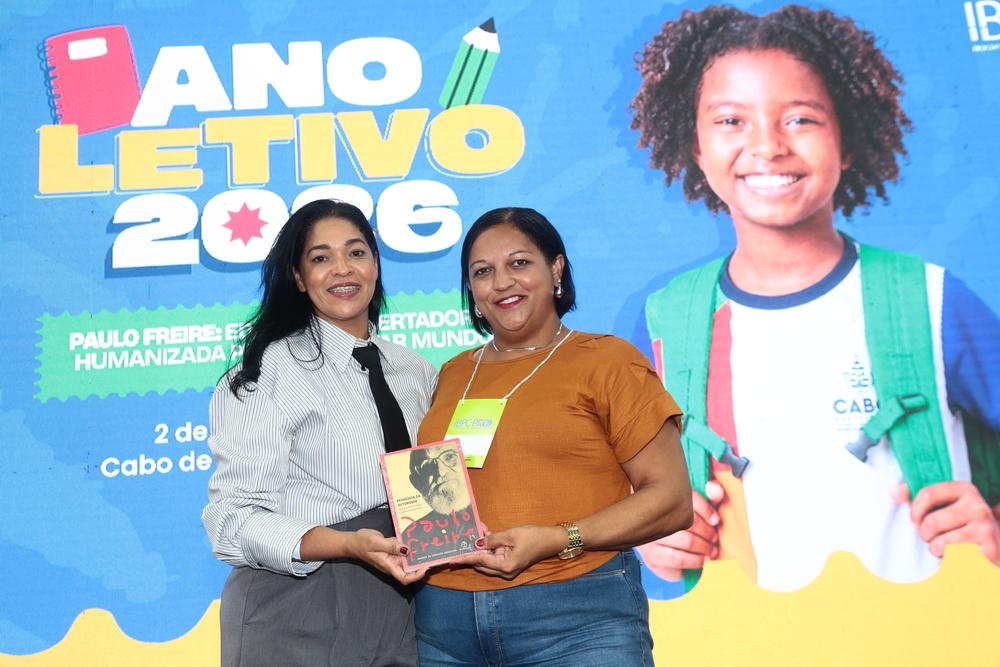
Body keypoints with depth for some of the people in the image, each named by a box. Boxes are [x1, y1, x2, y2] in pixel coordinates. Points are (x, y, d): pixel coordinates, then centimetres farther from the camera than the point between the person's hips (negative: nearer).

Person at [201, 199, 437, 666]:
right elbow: (235, 518, -15)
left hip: (398, 609, 5)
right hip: (299, 622, -5)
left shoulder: (417, 372, 9)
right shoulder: (271, 369, -9)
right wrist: (350, 545, -28)